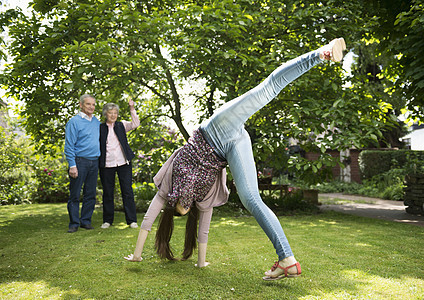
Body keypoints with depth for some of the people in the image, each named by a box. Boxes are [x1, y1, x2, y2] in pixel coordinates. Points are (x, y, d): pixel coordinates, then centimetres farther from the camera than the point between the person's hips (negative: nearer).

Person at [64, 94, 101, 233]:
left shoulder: (96, 121, 13)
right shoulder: (74, 121, -4)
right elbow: (69, 146, -8)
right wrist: (72, 165, -15)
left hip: (94, 162, 6)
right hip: (80, 161, -5)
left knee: (90, 194, 7)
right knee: (74, 194, -1)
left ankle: (86, 221, 16)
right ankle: (74, 223, 6)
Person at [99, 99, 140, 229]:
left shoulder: (122, 125, 8)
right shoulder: (100, 128, 6)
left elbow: (135, 124, -7)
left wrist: (132, 109, -15)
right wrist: (98, 163, -3)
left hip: (123, 163, 0)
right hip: (106, 164, 0)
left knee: (128, 191, 0)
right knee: (107, 193, 6)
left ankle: (132, 220, 5)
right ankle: (107, 220, 18)